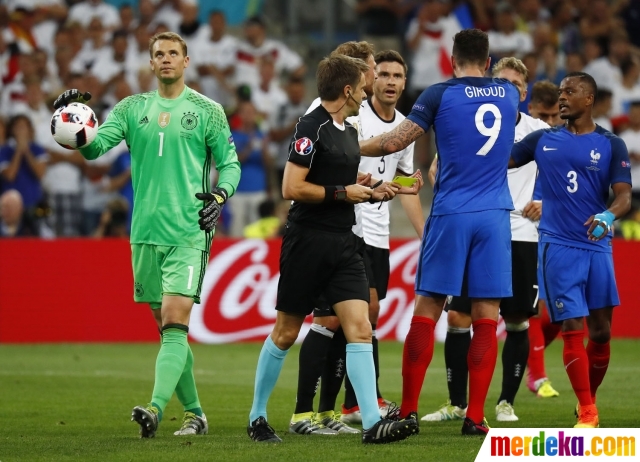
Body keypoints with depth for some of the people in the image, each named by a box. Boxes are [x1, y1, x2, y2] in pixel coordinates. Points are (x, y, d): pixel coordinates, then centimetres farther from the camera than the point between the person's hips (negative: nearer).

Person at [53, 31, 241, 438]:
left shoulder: (207, 111, 4)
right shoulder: (133, 108, 11)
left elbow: (230, 163, 7)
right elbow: (95, 147, 1)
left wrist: (219, 195, -13)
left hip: (188, 233, -4)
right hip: (145, 232, 4)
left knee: (174, 322, -16)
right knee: (168, 327, 8)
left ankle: (156, 409, -28)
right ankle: (194, 412, 19)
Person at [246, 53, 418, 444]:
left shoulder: (349, 132, 14)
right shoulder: (312, 127, -12)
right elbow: (292, 188, -18)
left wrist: (373, 192, 9)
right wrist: (343, 192, -14)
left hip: (344, 243, 7)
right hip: (308, 241, -7)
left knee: (360, 327, -6)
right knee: (286, 333, 3)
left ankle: (373, 422, -13)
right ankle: (257, 416, 18)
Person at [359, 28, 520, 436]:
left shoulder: (440, 95, -3)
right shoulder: (509, 94, 9)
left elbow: (394, 143, -2)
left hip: (451, 215, -2)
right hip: (495, 216, 2)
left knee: (427, 310, 3)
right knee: (486, 316, 2)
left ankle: (408, 410, 2)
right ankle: (476, 416, -1)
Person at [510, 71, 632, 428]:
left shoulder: (611, 145, 3)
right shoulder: (543, 140, 7)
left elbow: (624, 197, -5)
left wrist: (608, 216, -26)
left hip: (597, 247, 1)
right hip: (559, 247, -1)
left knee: (601, 332, 5)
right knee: (573, 329, -9)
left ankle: (589, 398, 27)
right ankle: (587, 413, -6)